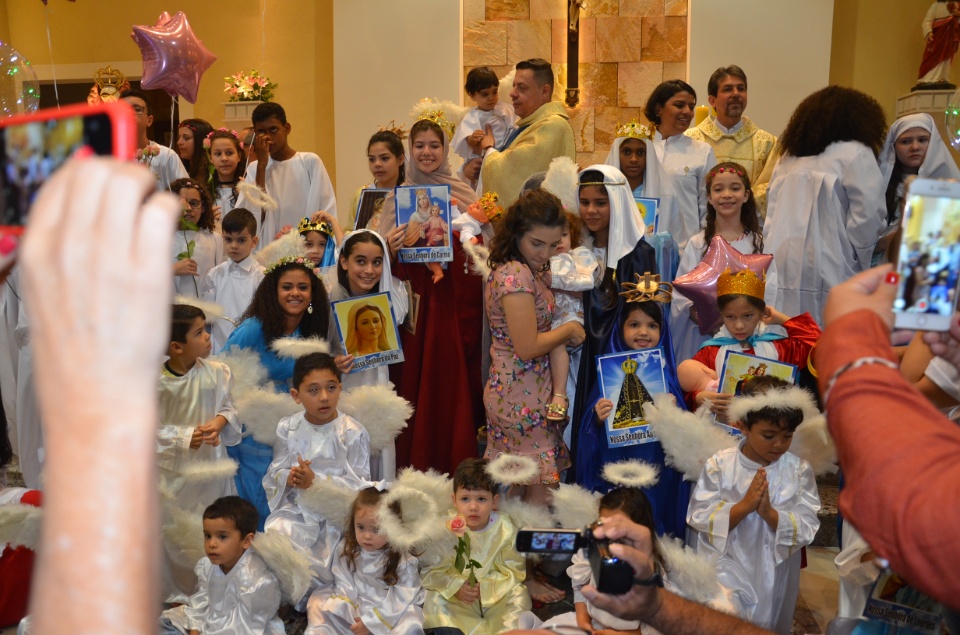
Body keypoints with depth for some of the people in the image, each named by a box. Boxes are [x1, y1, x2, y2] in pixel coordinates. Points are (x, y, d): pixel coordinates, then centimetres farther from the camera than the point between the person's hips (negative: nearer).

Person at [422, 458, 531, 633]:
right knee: (434, 600, -26)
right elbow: (430, 572, -12)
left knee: (518, 596, -25)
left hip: (497, 593, 0)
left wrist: (485, 587, -24)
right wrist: (456, 587, -28)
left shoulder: (505, 529, -10)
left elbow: (514, 572, -10)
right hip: (455, 596, 0)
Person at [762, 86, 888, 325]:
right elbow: (868, 216, -7)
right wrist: (859, 261, 6)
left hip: (781, 263, 6)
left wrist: (773, 258, 14)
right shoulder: (855, 154, -1)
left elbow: (771, 217, 13)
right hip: (825, 268, -6)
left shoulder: (788, 156, 17)